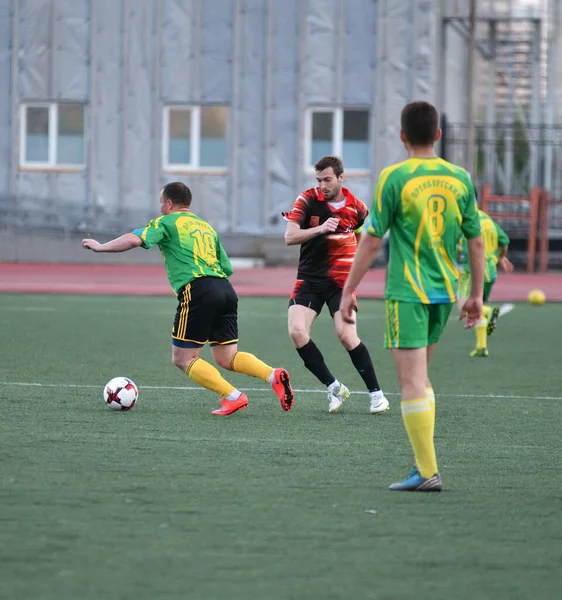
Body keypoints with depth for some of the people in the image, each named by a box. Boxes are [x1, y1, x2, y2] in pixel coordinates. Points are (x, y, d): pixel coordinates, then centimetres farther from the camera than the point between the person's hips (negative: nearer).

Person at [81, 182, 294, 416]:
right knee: (226, 358, 12)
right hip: (226, 289, 7)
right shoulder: (206, 227, 28)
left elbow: (135, 239, -6)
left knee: (183, 359, 3)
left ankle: (233, 397, -9)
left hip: (197, 290, -7)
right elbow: (226, 268, 24)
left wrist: (101, 247, 5)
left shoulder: (167, 222, 8)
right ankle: (273, 375, -13)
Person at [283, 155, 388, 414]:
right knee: (297, 332, -17)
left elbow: (364, 239, 21)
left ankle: (376, 392, -3)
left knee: (347, 335, -17)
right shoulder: (307, 200, -6)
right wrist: (320, 229, -26)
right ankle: (334, 388, -3)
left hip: (340, 281, -1)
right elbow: (290, 237, -14)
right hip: (309, 279, 1)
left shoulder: (357, 208, -1)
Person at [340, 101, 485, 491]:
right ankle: (424, 459, 15)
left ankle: (428, 472, -7)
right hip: (445, 291, 5)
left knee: (412, 382, -4)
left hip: (407, 293, -5)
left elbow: (372, 242, -7)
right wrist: (477, 295, 17)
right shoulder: (459, 178, 5)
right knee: (419, 376, 19)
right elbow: (476, 242, 8)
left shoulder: (395, 178, -9)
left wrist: (349, 291, 1)